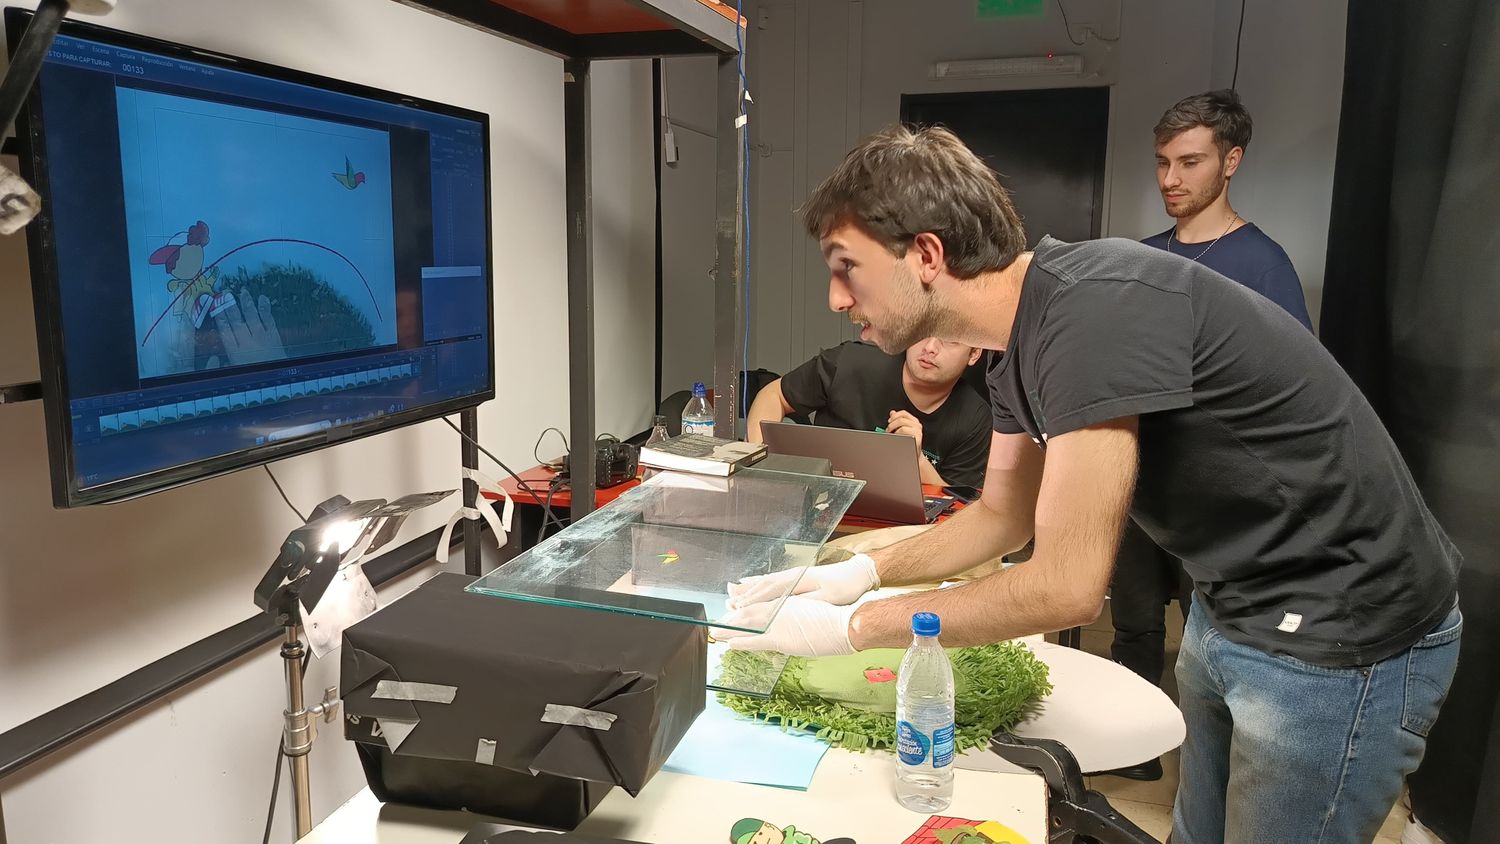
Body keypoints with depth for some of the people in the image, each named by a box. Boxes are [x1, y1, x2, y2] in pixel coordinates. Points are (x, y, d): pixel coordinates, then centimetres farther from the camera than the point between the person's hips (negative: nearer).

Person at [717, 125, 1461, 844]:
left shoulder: (1095, 308, -29)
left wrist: (849, 626, -19)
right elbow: (1003, 515, 12)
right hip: (1231, 608, 8)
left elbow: (1066, 584, -29)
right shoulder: (1022, 347, 0)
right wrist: (859, 573, -1)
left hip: (1341, 636, -8)